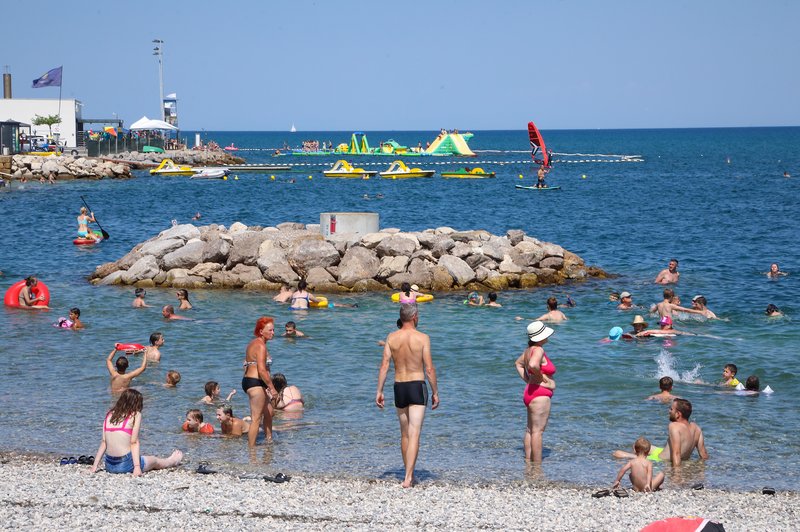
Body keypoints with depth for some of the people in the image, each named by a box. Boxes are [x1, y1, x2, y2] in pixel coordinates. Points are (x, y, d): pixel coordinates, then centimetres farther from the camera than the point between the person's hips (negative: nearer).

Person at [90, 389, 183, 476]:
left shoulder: (109, 415, 9)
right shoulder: (135, 415, -5)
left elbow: (104, 442, 5)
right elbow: (134, 442, -11)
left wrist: (95, 465, 5)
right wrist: (137, 466, -13)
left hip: (109, 466, 5)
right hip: (125, 465, -5)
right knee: (155, 461, 25)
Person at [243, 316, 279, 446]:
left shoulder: (253, 343, 16)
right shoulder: (261, 346, -16)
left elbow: (246, 365, 21)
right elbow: (262, 370, -23)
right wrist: (272, 388, -18)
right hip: (256, 383, -11)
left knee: (269, 412, 25)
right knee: (256, 419, -8)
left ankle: (269, 440, 39)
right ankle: (251, 447, -7)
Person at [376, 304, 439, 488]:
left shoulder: (392, 338, 0)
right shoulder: (422, 338, -9)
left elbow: (384, 366, -2)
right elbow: (429, 369, -9)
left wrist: (379, 391, 3)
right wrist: (435, 392, 0)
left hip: (399, 387, 4)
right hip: (417, 387, -4)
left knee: (405, 434, 17)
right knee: (414, 434, -6)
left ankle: (409, 474, 26)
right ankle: (408, 477, -17)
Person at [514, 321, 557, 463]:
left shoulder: (530, 350, 12)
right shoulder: (539, 350, -17)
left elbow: (518, 363, 28)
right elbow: (533, 365, -37)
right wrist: (541, 376, -18)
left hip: (530, 392, 10)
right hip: (540, 394, -10)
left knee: (530, 430, 15)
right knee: (538, 431, -8)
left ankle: (528, 462, 21)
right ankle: (537, 466, -7)